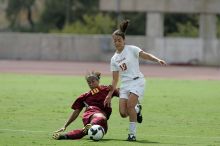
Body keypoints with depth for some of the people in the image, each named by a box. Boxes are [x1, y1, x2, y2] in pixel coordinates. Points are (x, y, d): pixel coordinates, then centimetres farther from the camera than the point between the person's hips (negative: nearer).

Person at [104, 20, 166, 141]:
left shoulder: (131, 49, 0)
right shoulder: (114, 59, 13)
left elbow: (145, 55, -13)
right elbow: (115, 79, 16)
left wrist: (157, 60, -31)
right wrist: (110, 95, 12)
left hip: (137, 81, -5)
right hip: (125, 84, 5)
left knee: (130, 105, -24)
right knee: (123, 113, -9)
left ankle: (132, 133, -14)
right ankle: (137, 109, 25)